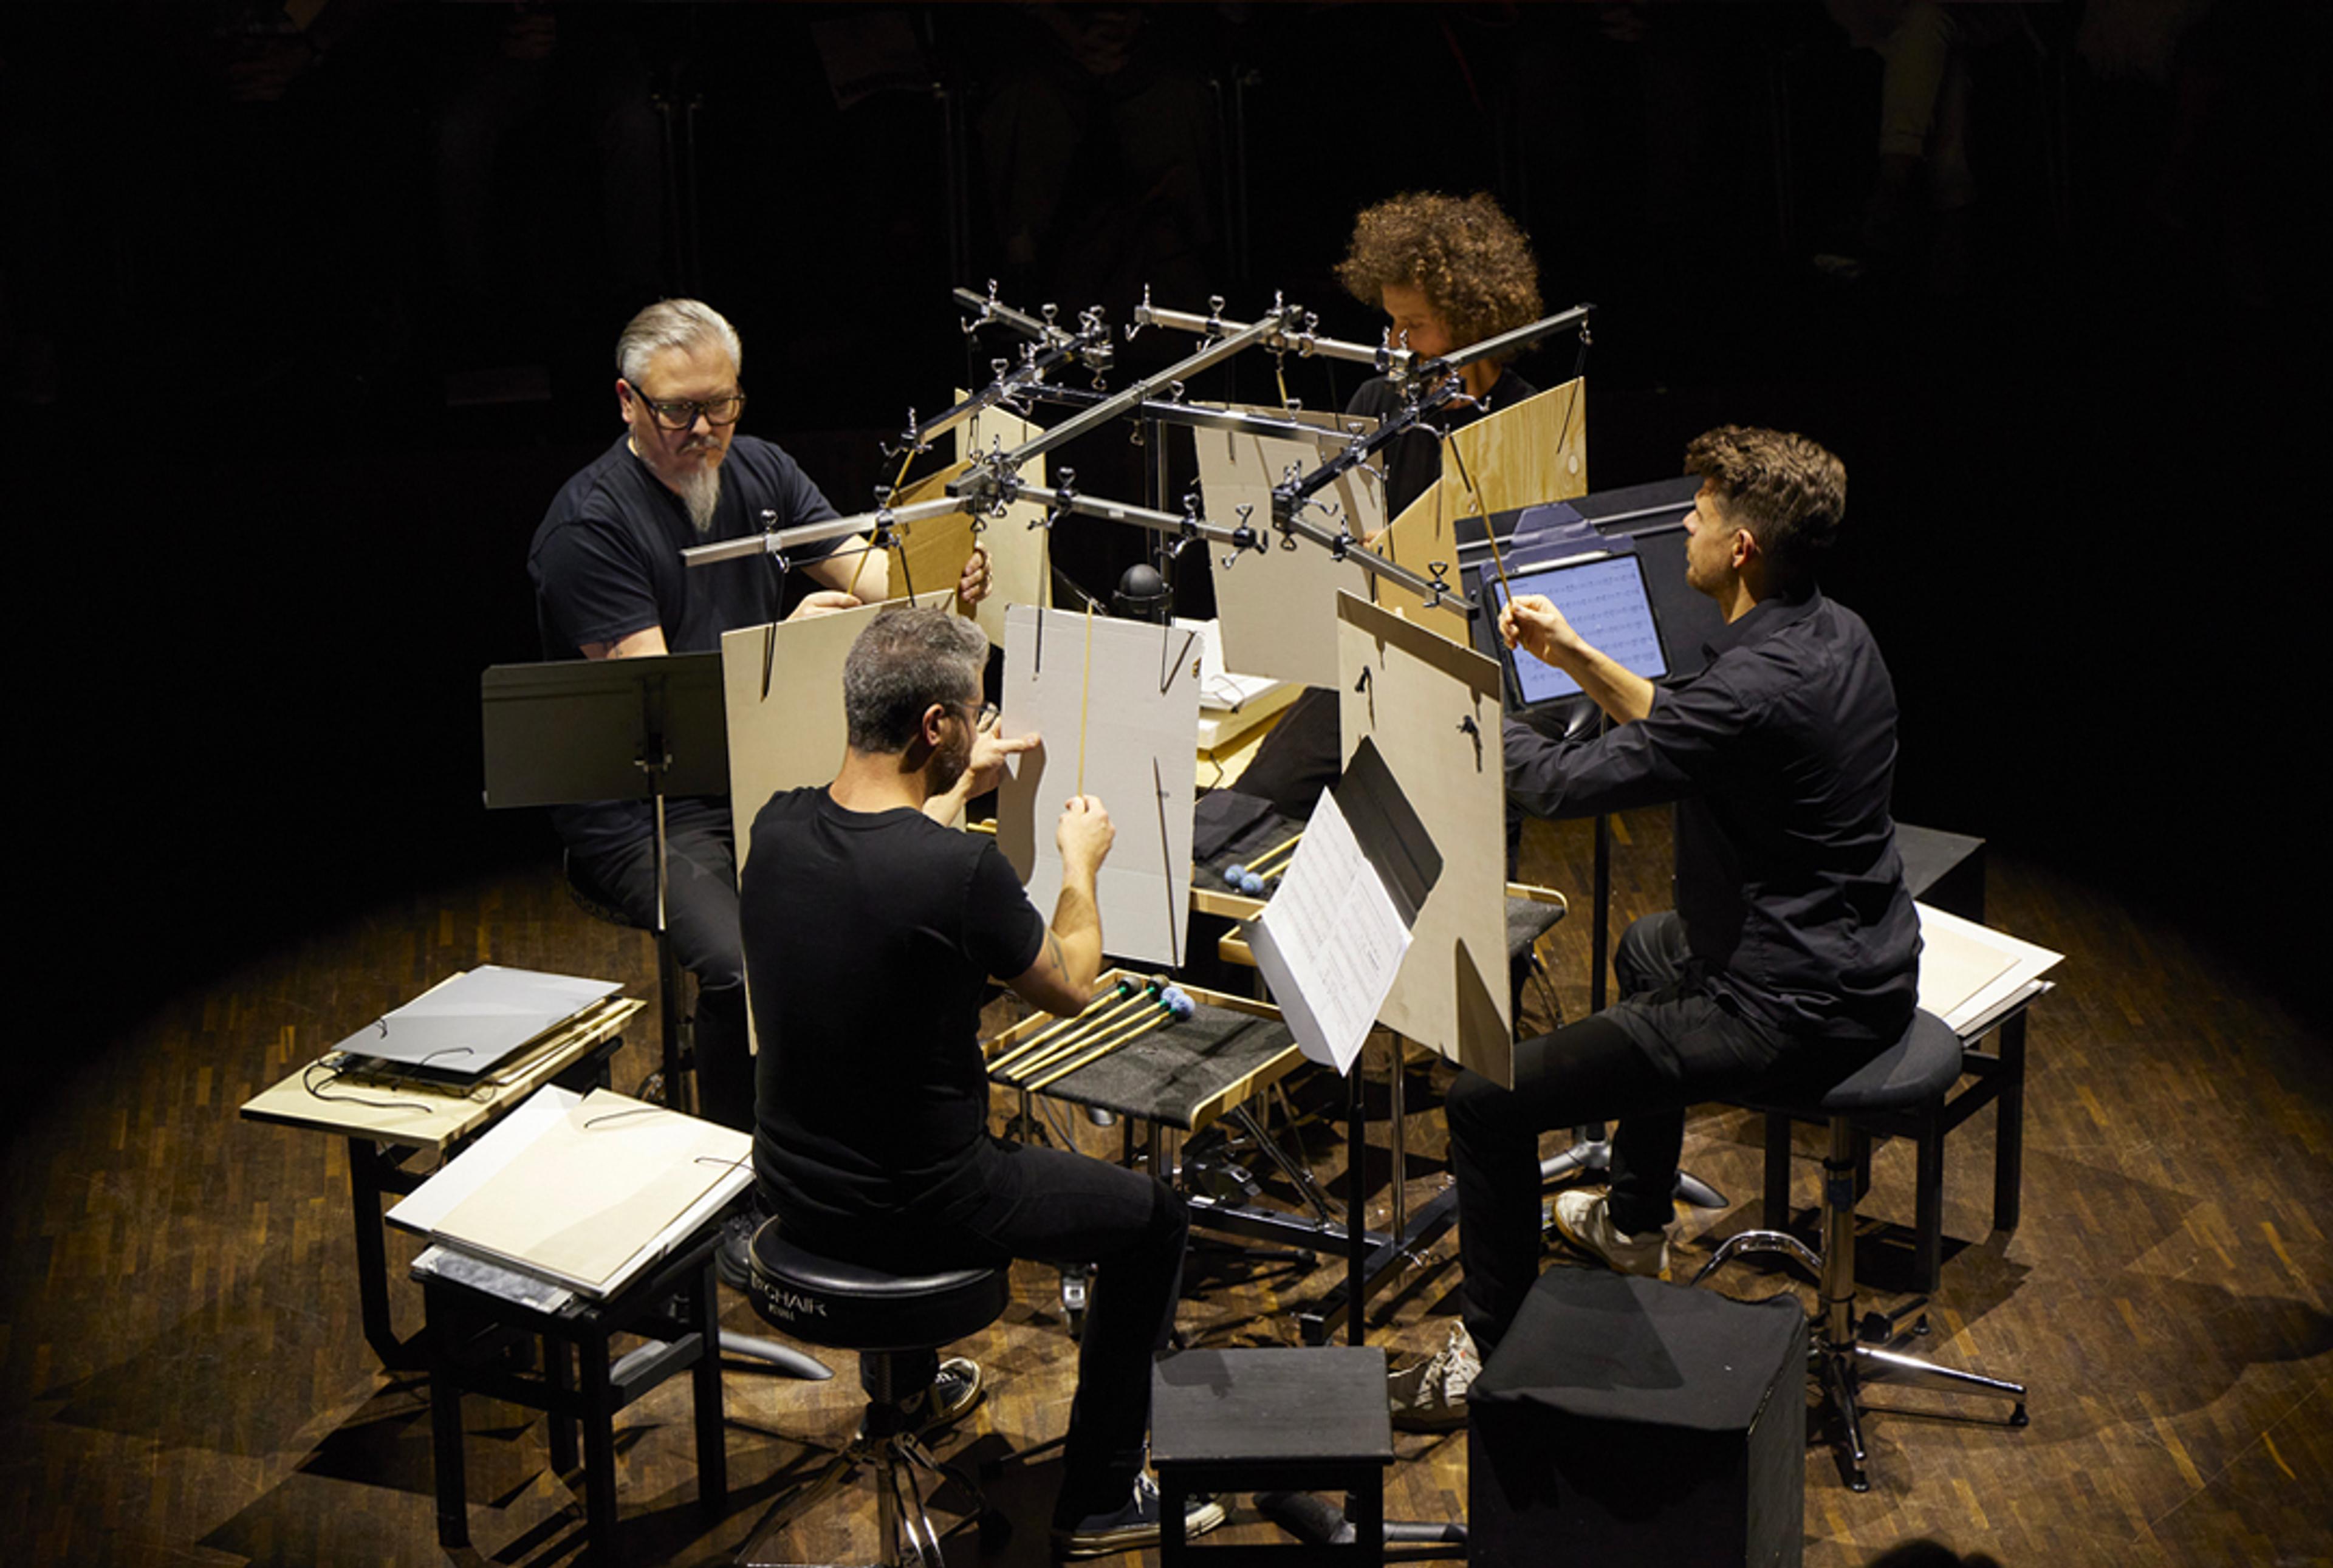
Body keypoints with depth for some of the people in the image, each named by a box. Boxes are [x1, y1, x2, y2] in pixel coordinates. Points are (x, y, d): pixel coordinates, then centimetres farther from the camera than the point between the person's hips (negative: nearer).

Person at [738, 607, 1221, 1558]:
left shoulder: (778, 829, -8)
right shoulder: (962, 872, -28)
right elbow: (1070, 988, -8)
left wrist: (960, 789, 27)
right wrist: (1082, 864, 9)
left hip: (791, 1188, 7)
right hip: (915, 1211, -7)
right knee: (1154, 1218, 13)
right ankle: (1097, 1502, 20)